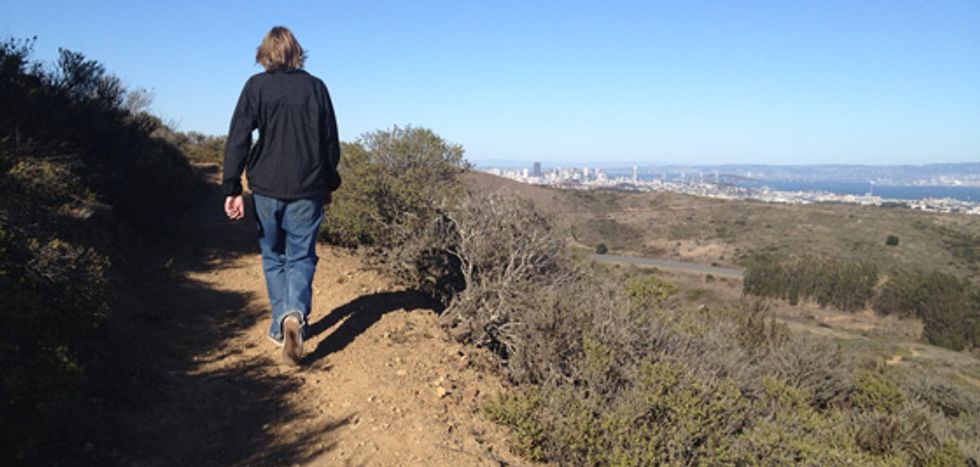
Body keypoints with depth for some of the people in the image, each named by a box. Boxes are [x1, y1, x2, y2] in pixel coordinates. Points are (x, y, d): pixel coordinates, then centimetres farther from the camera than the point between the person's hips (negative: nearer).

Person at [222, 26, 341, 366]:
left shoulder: (256, 86, 0)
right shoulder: (315, 87, 4)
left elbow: (238, 141, -7)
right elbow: (331, 142, 9)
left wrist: (232, 189, -6)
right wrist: (330, 184, 19)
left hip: (266, 188, 0)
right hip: (307, 189, 1)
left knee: (273, 257, 15)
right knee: (301, 257, 5)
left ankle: (280, 326, 17)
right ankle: (295, 315, -19)